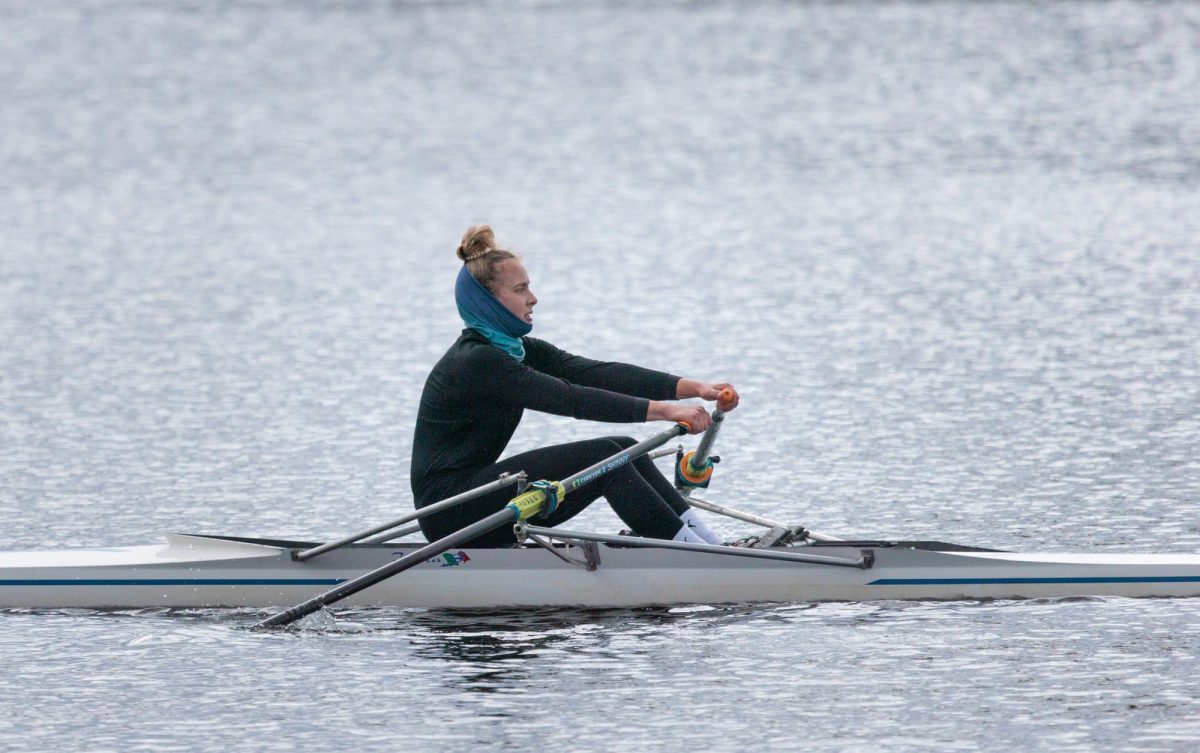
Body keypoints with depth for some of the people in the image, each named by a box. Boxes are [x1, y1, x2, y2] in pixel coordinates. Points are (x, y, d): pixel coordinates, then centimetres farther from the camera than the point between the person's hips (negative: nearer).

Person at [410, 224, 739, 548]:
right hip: (450, 508, -9)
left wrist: (692, 387, -13)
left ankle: (716, 547, -10)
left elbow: (599, 373, 0)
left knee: (624, 450, -2)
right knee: (605, 456, -17)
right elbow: (569, 399, -26)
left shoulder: (516, 349, 11)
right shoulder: (474, 362, -19)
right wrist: (663, 410, -31)